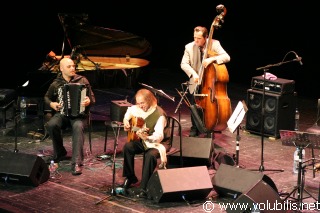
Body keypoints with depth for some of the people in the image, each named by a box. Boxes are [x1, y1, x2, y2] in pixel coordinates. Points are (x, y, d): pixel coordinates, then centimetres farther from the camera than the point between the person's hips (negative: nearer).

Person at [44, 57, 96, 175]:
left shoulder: (82, 80, 1)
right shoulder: (56, 84, 6)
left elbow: (92, 98, 3)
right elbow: (47, 97, 21)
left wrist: (89, 101, -20)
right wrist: (51, 104, -1)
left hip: (79, 114, -2)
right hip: (62, 113, 2)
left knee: (78, 127, -37)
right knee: (51, 125, -31)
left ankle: (77, 163, -41)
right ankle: (60, 152, -4)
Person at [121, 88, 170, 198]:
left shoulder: (159, 115, -25)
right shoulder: (137, 109, -2)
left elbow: (159, 136, -35)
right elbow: (129, 111, 24)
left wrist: (146, 137, -53)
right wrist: (126, 120, 6)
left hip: (157, 143, -6)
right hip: (141, 141, 6)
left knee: (151, 155, -37)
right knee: (127, 147, -22)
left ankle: (143, 188, -30)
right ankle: (130, 177, -3)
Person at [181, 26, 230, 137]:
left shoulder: (214, 44, -8)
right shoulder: (189, 47, -2)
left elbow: (227, 57, -17)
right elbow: (184, 64, -6)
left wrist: (212, 58, -34)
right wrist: (193, 74, -23)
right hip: (197, 81, 2)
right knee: (194, 100, -14)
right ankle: (195, 128, 5)